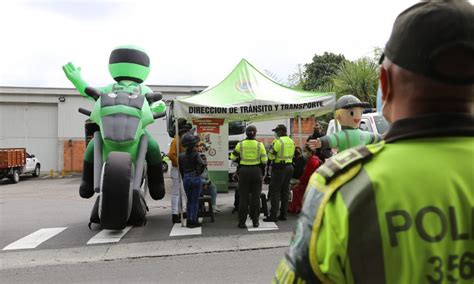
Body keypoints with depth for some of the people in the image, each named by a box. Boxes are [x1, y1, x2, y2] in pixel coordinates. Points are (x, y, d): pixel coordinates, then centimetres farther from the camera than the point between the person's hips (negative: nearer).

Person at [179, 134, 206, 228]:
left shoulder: (181, 155, 2)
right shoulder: (195, 154, -11)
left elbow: (180, 169, 6)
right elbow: (202, 164, -25)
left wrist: (184, 178, 15)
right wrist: (199, 173, -10)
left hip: (186, 179, 4)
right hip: (195, 179, -4)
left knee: (189, 200, 17)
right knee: (195, 201, 6)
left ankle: (188, 220, 19)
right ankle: (193, 221, 8)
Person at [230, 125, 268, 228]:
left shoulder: (240, 144, -3)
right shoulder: (260, 145, -4)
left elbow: (233, 157, 4)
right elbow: (264, 160, -3)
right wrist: (262, 171, 11)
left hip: (244, 171, 0)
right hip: (256, 171, 0)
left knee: (243, 197, 6)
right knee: (255, 197, 9)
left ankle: (242, 222, 7)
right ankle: (255, 221, 15)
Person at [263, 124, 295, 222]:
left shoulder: (278, 141, -14)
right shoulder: (291, 141, 12)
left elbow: (271, 156, -14)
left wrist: (272, 146, 2)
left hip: (279, 168, -8)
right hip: (289, 167, 8)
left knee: (274, 191, -3)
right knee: (285, 190, 12)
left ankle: (273, 215, -4)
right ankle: (283, 214, 16)